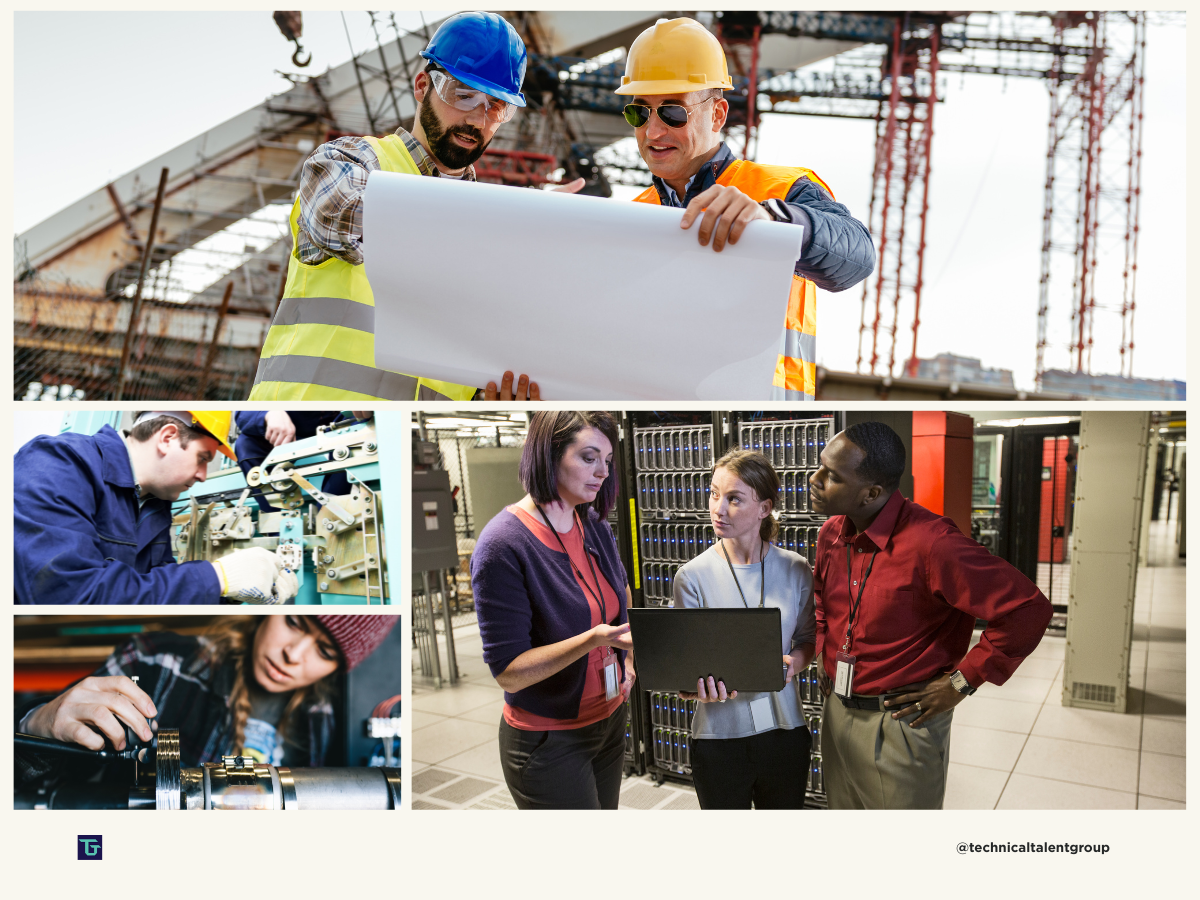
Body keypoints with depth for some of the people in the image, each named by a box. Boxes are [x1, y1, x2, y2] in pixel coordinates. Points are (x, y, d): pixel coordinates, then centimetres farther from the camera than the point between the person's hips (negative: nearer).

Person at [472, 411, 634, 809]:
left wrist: (629, 656, 6)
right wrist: (595, 638, -35)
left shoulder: (594, 524, -1)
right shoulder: (503, 545, -23)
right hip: (550, 742, -7)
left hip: (611, 718, 7)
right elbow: (508, 672, -23)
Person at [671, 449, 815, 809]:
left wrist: (793, 662, -12)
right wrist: (701, 687, -27)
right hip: (719, 734, -2)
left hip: (783, 729, 2)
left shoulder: (796, 570, -3)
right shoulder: (693, 576, -9)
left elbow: (807, 638, 9)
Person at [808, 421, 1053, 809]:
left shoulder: (931, 544, -25)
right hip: (837, 713, 7)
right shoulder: (830, 533, 0)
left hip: (902, 723, -7)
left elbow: (1028, 609, -24)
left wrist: (962, 681, -17)